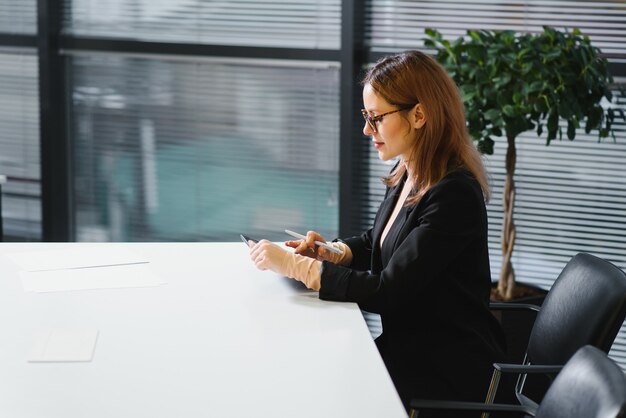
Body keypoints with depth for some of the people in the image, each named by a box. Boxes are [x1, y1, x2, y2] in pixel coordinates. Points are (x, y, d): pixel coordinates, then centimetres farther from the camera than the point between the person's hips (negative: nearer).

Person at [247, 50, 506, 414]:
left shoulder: (454, 196, -23)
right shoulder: (408, 178, 4)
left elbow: (387, 292, -24)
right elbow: (377, 243, 22)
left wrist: (296, 265, -20)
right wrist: (333, 252, 0)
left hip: (450, 374, -8)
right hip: (410, 350, 8)